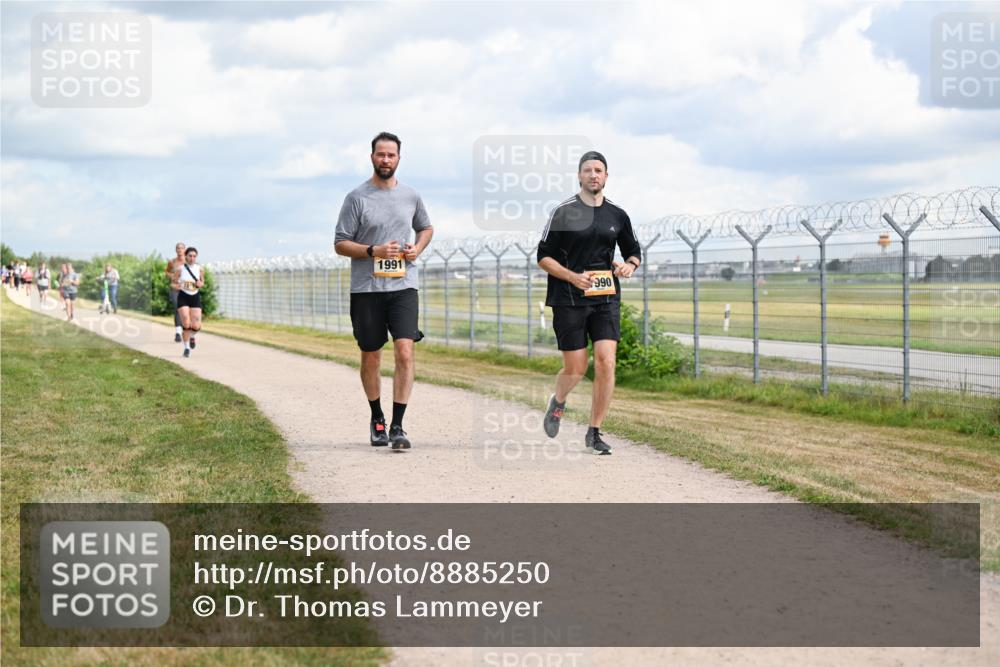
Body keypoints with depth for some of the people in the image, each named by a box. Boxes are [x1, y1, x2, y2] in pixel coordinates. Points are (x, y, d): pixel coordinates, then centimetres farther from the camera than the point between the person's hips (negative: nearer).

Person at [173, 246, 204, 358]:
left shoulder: (199, 269, 0)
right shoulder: (180, 269, -6)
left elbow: (202, 282, 16)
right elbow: (172, 284, 1)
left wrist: (200, 284, -7)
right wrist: (177, 286, -21)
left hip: (195, 298, 2)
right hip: (183, 297, -2)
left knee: (196, 326, -7)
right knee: (186, 324, -12)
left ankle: (192, 336, 29)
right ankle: (186, 348, 6)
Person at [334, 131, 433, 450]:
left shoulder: (410, 196, 9)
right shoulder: (356, 197, -2)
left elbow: (426, 228, 26)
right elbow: (340, 244, -2)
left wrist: (418, 248, 4)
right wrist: (374, 251, -16)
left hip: (403, 286, 1)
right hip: (366, 289, -1)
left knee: (405, 352, -14)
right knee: (371, 358, 8)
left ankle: (397, 427, -12)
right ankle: (377, 419, 29)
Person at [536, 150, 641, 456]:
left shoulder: (617, 215, 10)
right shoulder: (564, 212, -2)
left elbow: (634, 251, 22)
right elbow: (544, 257, -1)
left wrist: (629, 265, -2)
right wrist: (573, 277, -15)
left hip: (607, 298, 3)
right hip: (569, 300, -3)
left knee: (606, 362, -11)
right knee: (576, 368, 0)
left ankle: (594, 433, -1)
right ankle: (558, 402, 36)